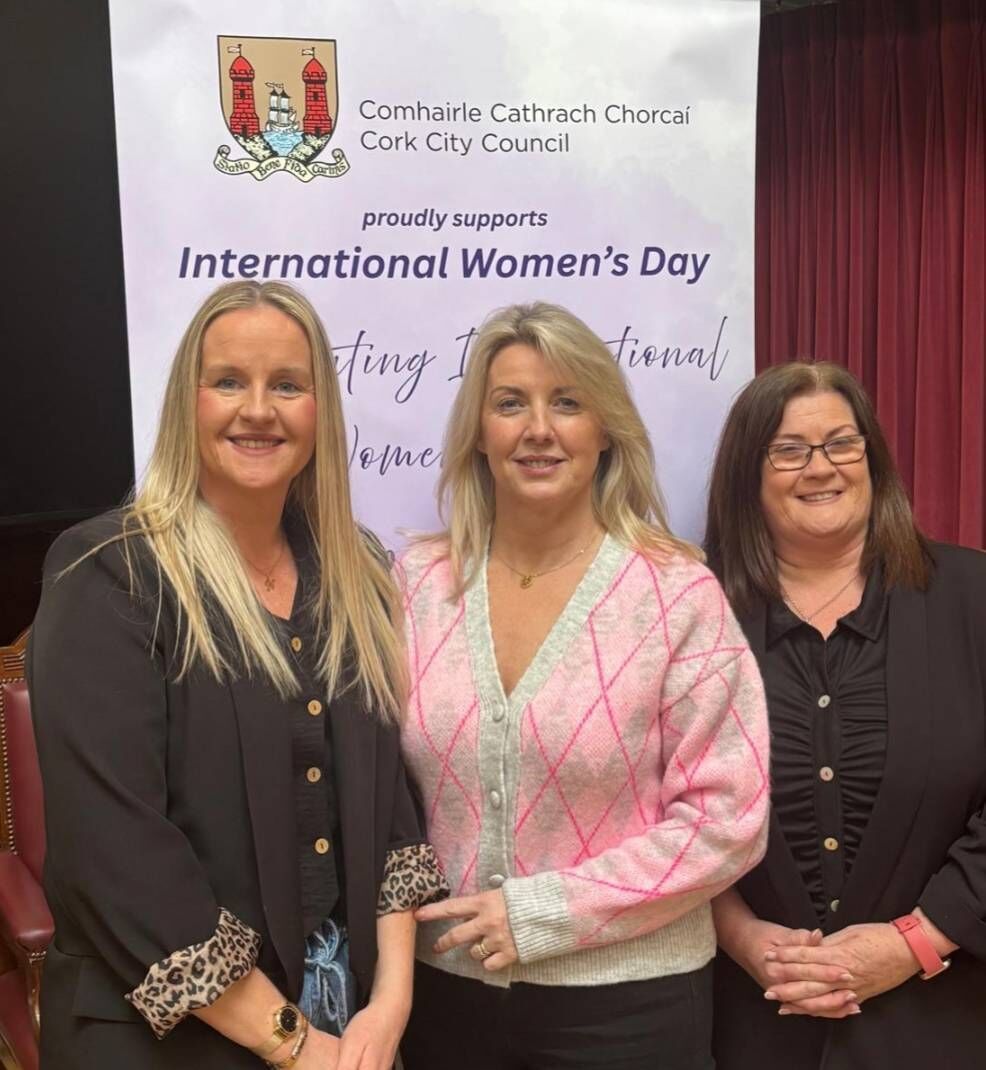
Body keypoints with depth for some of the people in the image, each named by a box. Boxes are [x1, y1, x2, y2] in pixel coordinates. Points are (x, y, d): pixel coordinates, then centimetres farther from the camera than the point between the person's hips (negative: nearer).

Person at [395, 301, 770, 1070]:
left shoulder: (678, 594, -12)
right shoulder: (418, 584, -3)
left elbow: (726, 820, -12)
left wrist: (540, 914, -14)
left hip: (624, 1000, -2)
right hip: (445, 987, 3)